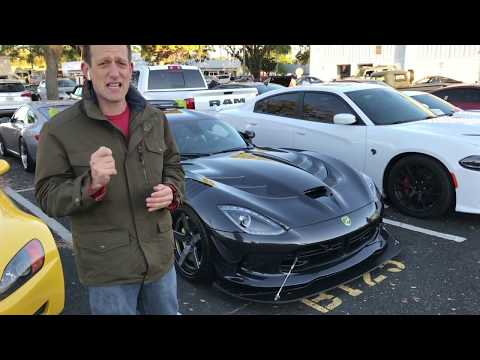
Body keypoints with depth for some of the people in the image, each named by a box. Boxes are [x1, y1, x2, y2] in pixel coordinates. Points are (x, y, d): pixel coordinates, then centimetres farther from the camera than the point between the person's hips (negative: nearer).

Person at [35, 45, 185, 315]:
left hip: (161, 257, 4)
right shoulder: (60, 130, -11)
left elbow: (173, 166, 12)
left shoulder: (155, 118, 1)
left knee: (167, 310, 23)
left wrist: (172, 192, -10)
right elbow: (48, 197, -10)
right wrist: (91, 184, -29)